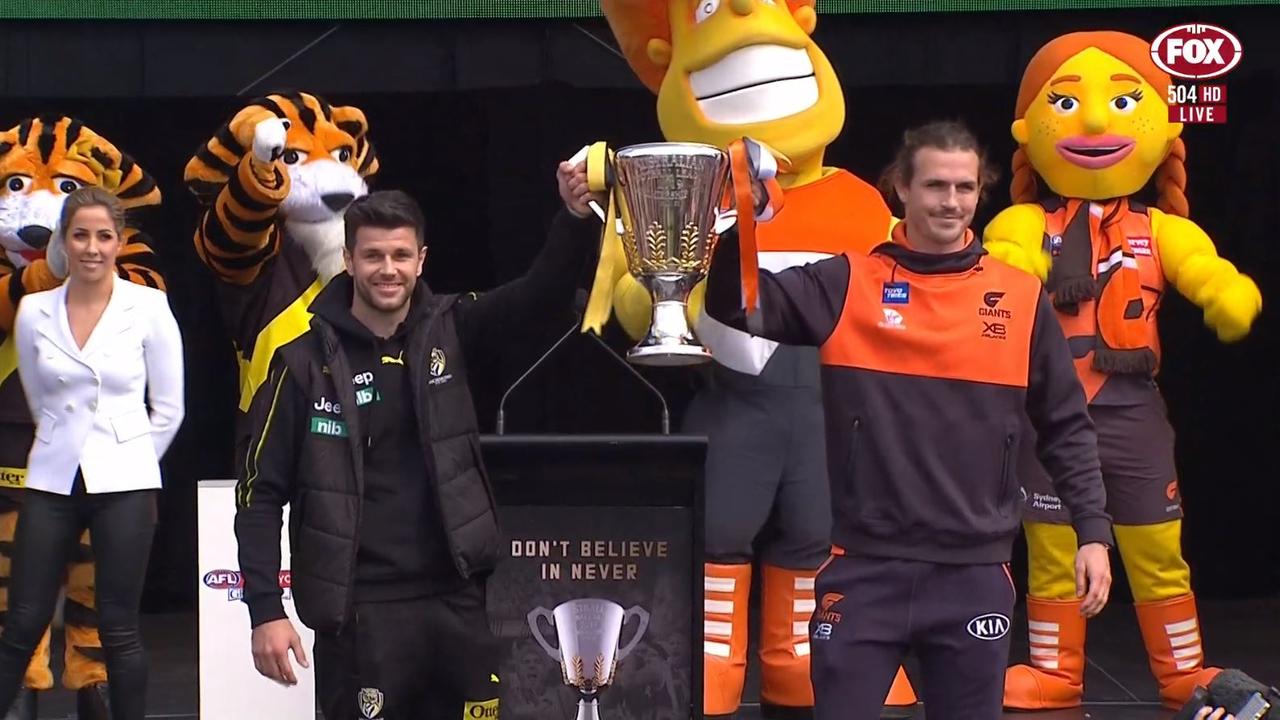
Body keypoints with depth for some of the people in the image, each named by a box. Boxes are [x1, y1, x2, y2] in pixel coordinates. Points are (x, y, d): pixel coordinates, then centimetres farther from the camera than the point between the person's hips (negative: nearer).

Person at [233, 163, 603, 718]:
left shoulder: (448, 330, 3)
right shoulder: (307, 362, -6)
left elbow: (543, 289, -7)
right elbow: (261, 494, -5)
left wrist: (576, 218, -25)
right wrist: (266, 612, -10)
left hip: (456, 598, 4)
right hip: (360, 610, -3)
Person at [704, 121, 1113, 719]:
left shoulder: (1021, 300, 4)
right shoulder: (846, 286, 1)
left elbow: (1066, 427, 9)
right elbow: (739, 306, -9)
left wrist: (1093, 531, 3)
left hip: (976, 574, 1)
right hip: (866, 569, -1)